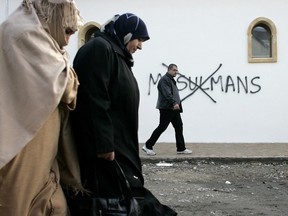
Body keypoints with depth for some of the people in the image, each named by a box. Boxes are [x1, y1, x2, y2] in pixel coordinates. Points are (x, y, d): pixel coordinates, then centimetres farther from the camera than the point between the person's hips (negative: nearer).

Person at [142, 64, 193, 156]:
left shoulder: (171, 80, 20)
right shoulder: (164, 80, -12)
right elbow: (167, 94, -25)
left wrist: (177, 104, 17)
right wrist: (174, 103, -35)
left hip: (174, 109, 10)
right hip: (166, 108, -10)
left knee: (179, 127, 7)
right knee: (162, 127, -6)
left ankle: (181, 148, 12)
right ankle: (148, 146, 3)